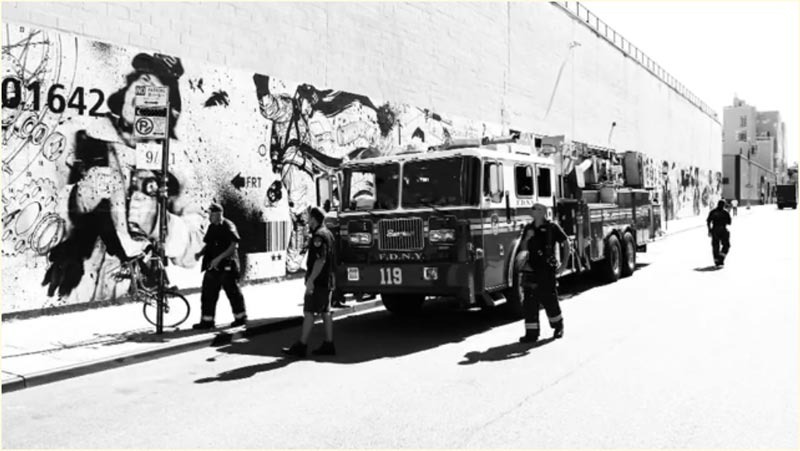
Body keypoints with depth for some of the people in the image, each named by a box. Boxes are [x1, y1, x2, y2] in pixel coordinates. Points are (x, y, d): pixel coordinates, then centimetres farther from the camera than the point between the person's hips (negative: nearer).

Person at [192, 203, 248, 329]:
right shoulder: (211, 228, 13)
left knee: (233, 292, 3)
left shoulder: (228, 227, -10)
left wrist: (219, 258, -22)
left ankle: (241, 317, 18)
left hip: (227, 266, -7)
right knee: (208, 293, 3)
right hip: (213, 266, 7)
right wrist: (200, 253, 2)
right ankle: (207, 321, 9)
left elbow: (234, 246, -17)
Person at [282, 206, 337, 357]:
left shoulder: (319, 236, -16)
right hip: (327, 281, 10)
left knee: (309, 312, -7)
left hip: (317, 281, -10)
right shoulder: (328, 233, 16)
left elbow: (320, 260, -24)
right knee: (325, 312, 11)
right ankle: (329, 345, 14)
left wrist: (310, 280, -24)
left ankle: (301, 346, -4)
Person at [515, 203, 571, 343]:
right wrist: (527, 238, -6)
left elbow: (565, 244, 1)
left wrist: (564, 264, -2)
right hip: (531, 270, 4)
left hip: (547, 270, -4)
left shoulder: (552, 227, -3)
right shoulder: (528, 228, 10)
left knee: (550, 300, 6)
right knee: (529, 302, 0)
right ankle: (531, 333, 6)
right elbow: (522, 248, 15)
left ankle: (558, 326, 30)